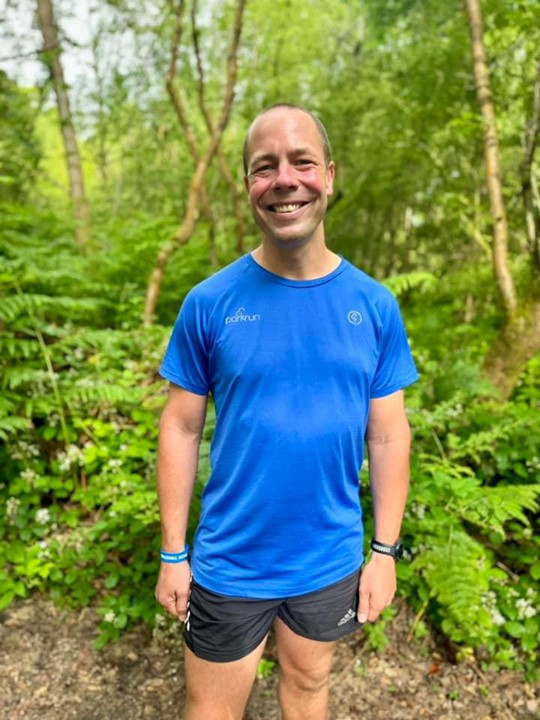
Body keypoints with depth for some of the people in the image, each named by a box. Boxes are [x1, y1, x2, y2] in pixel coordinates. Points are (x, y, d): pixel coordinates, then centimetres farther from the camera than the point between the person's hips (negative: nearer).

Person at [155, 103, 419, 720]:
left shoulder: (375, 306, -7)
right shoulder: (209, 303, -12)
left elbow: (388, 435, -2)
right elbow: (181, 429, -7)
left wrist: (386, 551, 0)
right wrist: (173, 554, -3)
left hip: (331, 562, 2)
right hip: (229, 562, -1)